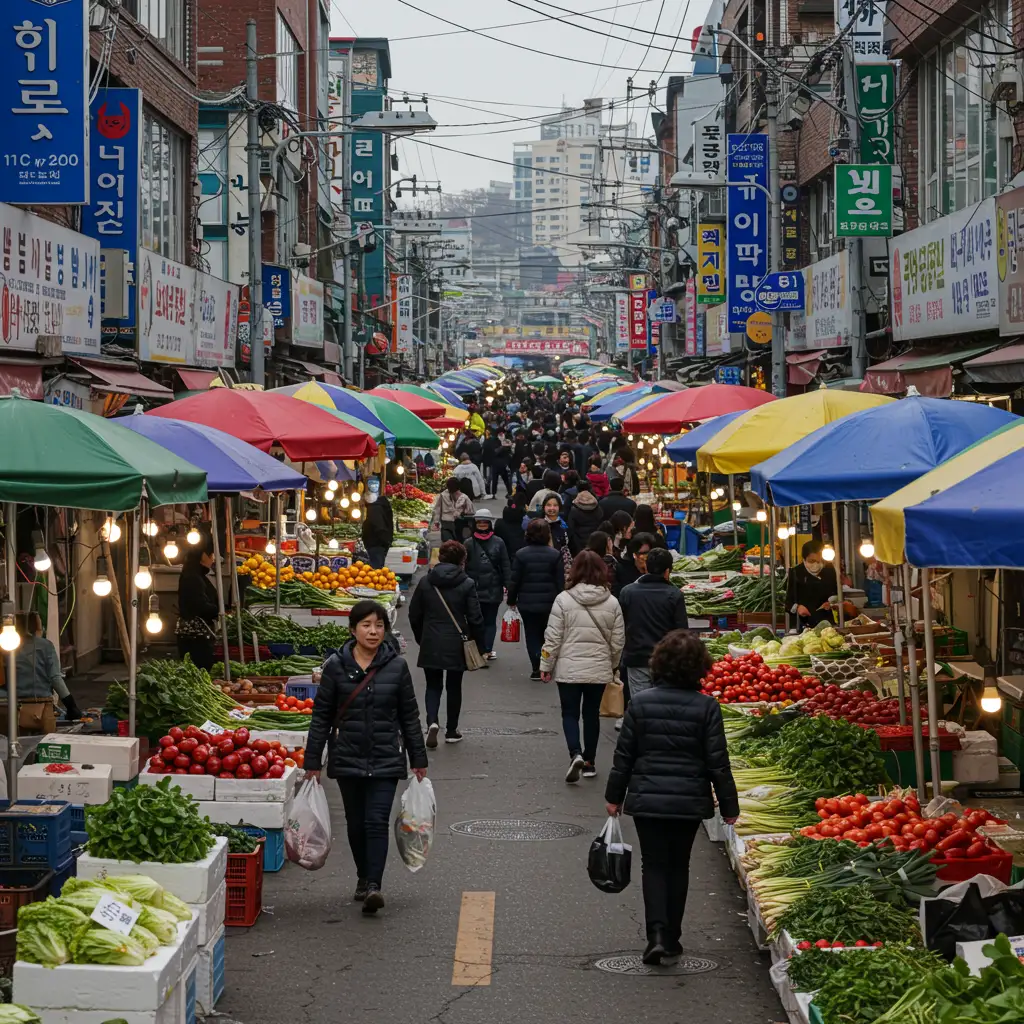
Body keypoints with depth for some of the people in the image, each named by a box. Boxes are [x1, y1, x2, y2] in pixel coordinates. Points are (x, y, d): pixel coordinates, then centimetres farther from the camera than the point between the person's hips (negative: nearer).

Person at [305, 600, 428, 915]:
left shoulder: (396, 666, -1)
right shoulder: (336, 666, -3)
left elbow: (409, 716, 6)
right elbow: (321, 717, 2)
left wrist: (418, 761, 8)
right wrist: (312, 763, 1)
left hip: (386, 759, -1)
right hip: (348, 759, 1)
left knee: (377, 821, -11)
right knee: (356, 823, 11)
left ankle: (373, 885, -17)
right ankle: (364, 877, 29)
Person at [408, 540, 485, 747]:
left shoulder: (425, 582, -1)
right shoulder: (467, 584, -8)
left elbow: (414, 614, 5)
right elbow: (475, 619, -9)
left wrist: (421, 639, 18)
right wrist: (478, 645, 3)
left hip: (431, 644, 1)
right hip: (456, 644, -1)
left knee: (433, 686, 12)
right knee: (454, 687, 13)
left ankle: (432, 722, -12)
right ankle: (451, 731, 20)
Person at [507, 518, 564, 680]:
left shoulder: (521, 554, -7)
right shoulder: (555, 554, -5)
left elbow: (515, 580, -4)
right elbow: (560, 581, -3)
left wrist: (512, 600, 8)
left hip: (527, 603, -1)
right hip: (549, 603, 1)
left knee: (532, 635, 6)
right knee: (546, 634, 15)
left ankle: (537, 668, -2)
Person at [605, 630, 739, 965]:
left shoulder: (640, 703, -5)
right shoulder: (706, 707, -8)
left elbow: (624, 755, 0)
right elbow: (717, 761, -6)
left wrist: (614, 796, 11)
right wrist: (729, 805, 3)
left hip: (646, 799, 0)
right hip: (690, 800, 0)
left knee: (654, 865, 7)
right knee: (678, 866, 15)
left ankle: (657, 934, -11)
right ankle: (672, 938, 20)